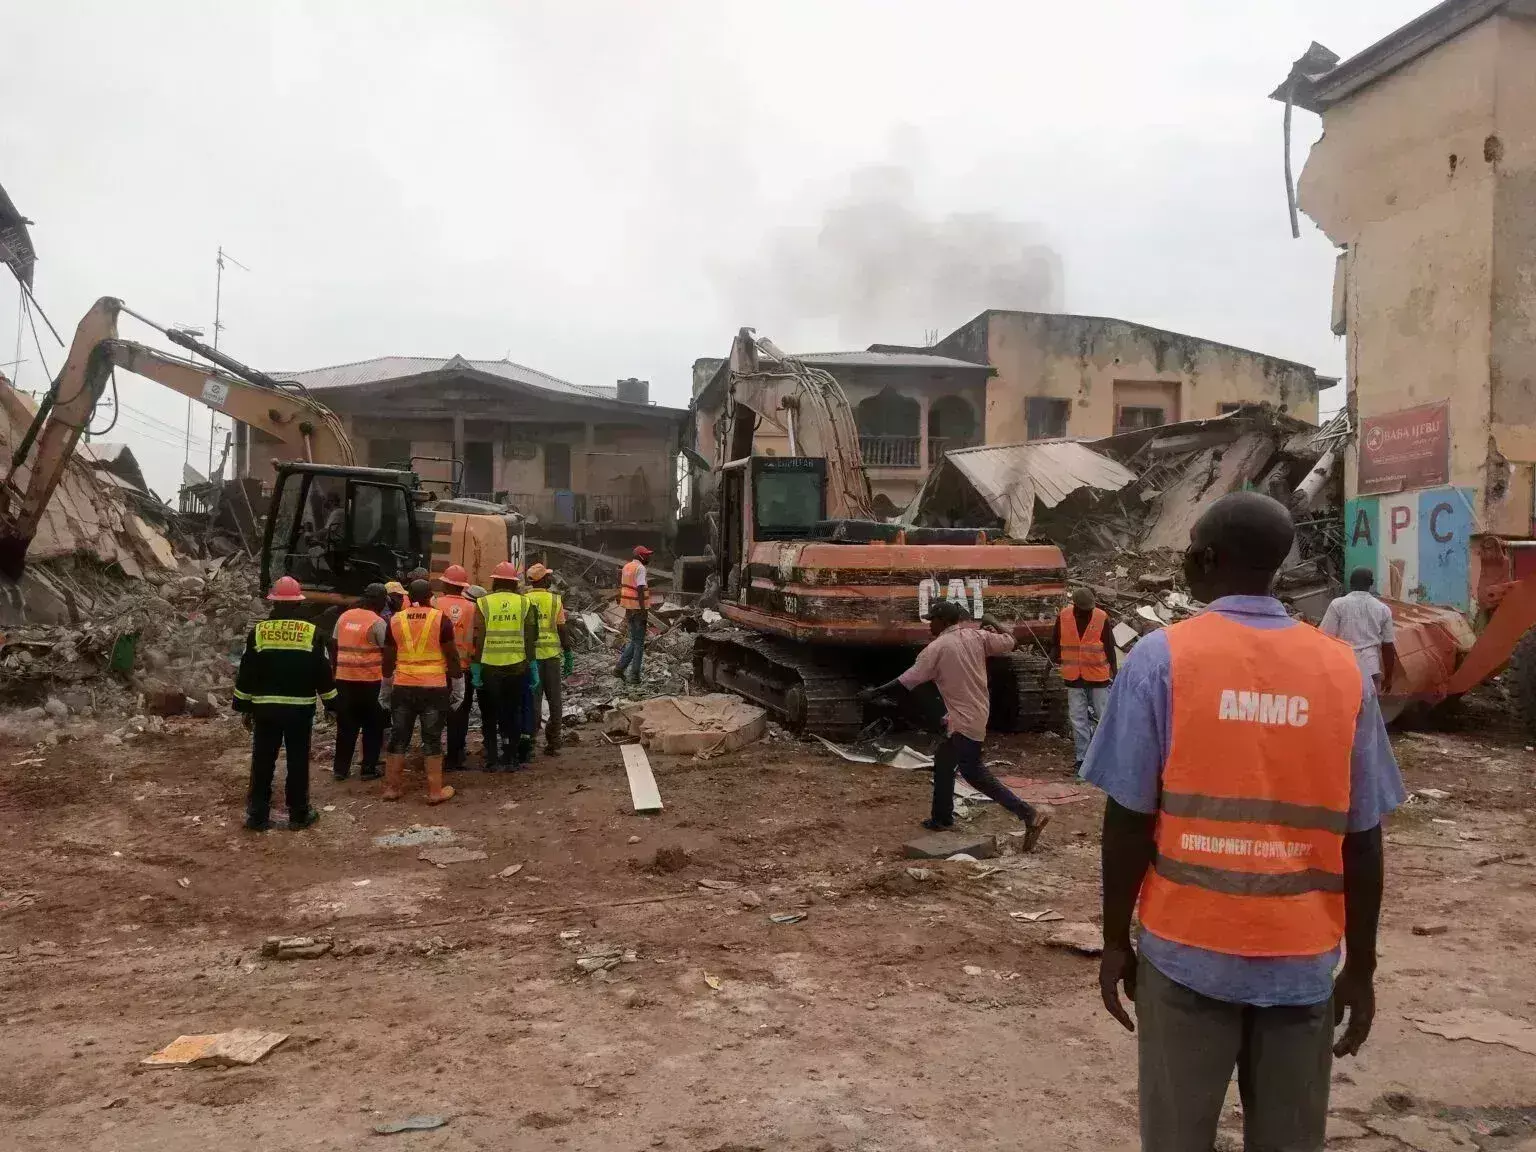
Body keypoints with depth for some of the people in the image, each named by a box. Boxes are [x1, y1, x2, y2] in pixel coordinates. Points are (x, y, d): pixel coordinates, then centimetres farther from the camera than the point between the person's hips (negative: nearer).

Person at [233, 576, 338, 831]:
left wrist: (244, 707, 10)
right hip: (300, 707, -1)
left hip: (265, 707, 1)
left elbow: (246, 673, 3)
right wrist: (331, 703, 10)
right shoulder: (312, 633, -3)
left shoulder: (259, 632, 0)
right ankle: (299, 814, 12)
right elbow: (323, 673, 0)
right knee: (298, 761, 6)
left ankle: (258, 816, 10)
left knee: (262, 762, 6)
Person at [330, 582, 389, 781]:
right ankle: (369, 769, 9)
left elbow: (333, 647, 13)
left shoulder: (344, 617, 8)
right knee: (373, 726, 8)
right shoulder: (377, 622, -9)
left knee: (346, 726, 13)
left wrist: (335, 670, 23)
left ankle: (340, 769, 15)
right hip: (369, 680, -5)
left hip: (344, 679, 5)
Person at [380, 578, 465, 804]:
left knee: (398, 738, 12)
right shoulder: (440, 619, -6)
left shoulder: (396, 620, 3)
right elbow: (451, 656, -5)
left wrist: (386, 689, 20)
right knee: (432, 739, 4)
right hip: (434, 688, -2)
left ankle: (392, 787, 18)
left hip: (403, 687, 3)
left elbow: (388, 659, 9)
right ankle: (435, 791, 6)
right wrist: (458, 686, 4)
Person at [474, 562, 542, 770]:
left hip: (489, 667, -1)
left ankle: (491, 758, 10)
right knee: (513, 712, 12)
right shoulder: (524, 603, 0)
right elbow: (530, 637, 2)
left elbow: (478, 637, -6)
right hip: (517, 666, 1)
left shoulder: (483, 603, -4)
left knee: (489, 714, 11)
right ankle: (511, 757, 13)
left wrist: (476, 665, -2)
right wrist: (530, 663, 8)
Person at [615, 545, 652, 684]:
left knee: (633, 640, 19)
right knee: (639, 643, 1)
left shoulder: (627, 567, 12)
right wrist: (644, 610, -20)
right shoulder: (640, 568, -14)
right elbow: (640, 589, -21)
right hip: (638, 609, -8)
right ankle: (634, 675, 3)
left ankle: (620, 668, 14)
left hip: (628, 609, 8)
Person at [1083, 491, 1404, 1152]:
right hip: (1302, 960, 2)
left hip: (1188, 951, -2)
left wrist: (1116, 941, 2)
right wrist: (1360, 968, 11)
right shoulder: (1344, 671, 1)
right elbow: (1362, 838, 2)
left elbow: (1129, 819, -8)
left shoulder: (1161, 658, -8)